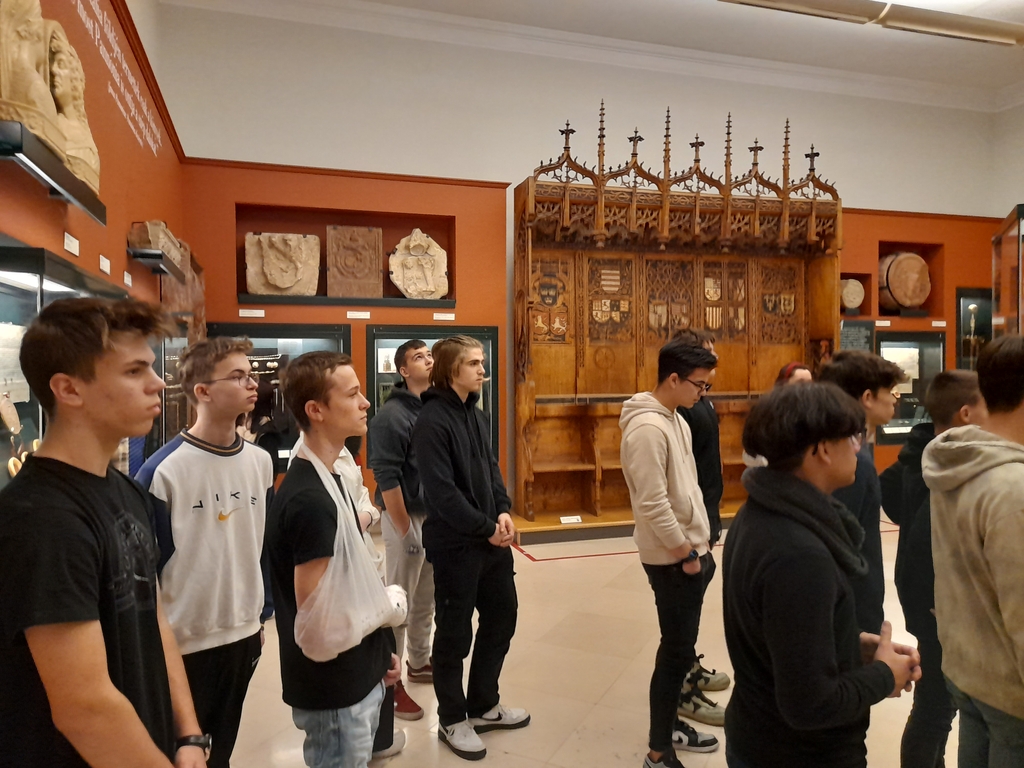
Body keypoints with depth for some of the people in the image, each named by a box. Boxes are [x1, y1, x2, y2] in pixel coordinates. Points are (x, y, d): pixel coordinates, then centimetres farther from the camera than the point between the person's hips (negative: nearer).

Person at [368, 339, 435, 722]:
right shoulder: (392, 415, -15)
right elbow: (386, 479, -18)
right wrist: (405, 529, -17)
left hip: (436, 516, 7)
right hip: (407, 517, -7)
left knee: (426, 598, 20)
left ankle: (420, 661, 37)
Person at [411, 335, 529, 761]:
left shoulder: (476, 414, 9)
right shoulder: (432, 420, -17)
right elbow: (441, 490, -22)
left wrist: (503, 512, -4)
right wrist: (486, 527, -17)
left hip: (491, 538, 8)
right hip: (455, 544, -8)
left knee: (502, 617, 17)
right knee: (454, 632, 7)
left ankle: (483, 704, 37)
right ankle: (452, 719, 28)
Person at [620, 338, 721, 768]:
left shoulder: (675, 419, 9)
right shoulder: (648, 428, -23)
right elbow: (653, 505, -25)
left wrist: (700, 547, 15)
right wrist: (687, 554, -16)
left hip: (690, 550, 9)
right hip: (673, 559, -9)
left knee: (681, 645, 19)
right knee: (677, 650, 1)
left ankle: (669, 725, 36)